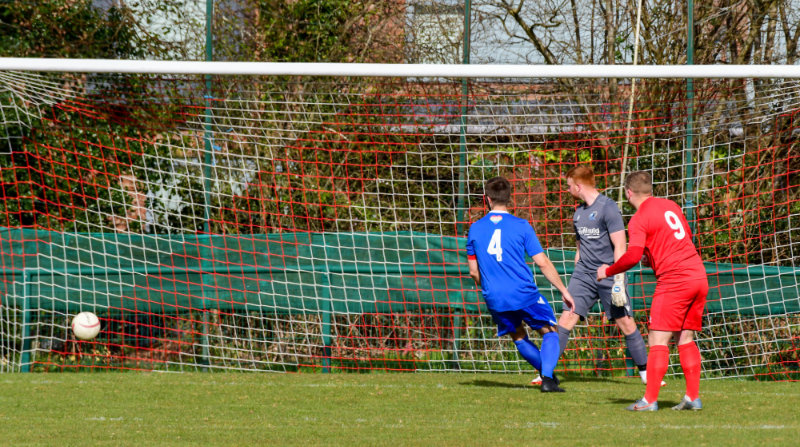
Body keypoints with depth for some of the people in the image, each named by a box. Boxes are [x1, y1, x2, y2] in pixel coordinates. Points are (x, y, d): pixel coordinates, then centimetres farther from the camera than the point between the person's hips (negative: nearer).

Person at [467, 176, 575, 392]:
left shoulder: (475, 229, 4)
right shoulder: (521, 226, -4)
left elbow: (474, 271, 10)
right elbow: (542, 263, -5)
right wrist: (563, 290, 4)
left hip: (494, 299, 3)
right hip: (525, 294, -3)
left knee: (519, 337, 24)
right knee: (550, 332, 9)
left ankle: (547, 374, 23)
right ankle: (547, 378, -11)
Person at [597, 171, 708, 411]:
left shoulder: (639, 219, -7)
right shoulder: (671, 206, 15)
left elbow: (633, 256, -17)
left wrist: (608, 271, -1)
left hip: (674, 281, -7)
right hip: (698, 275, 7)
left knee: (658, 339, -5)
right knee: (685, 338, 13)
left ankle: (650, 399, -9)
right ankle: (693, 397, 8)